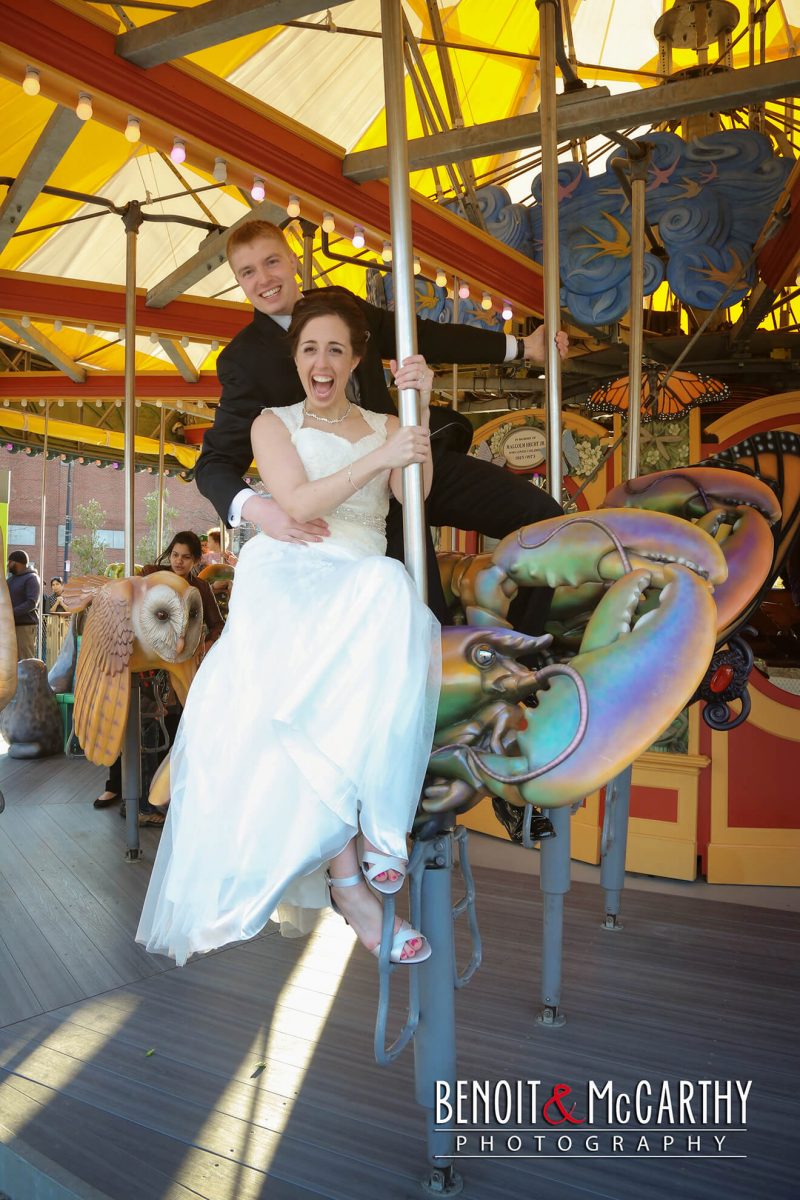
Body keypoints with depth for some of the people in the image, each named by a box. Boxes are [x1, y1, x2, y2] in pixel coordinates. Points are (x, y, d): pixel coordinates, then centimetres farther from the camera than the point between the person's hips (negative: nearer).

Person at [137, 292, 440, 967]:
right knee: (306, 704, -34)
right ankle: (350, 881, -28)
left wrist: (420, 410, -10)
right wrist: (379, 457, -14)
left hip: (367, 590, 2)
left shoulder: (384, 427, 23)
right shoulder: (274, 424, 16)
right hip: (290, 584, -2)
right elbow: (298, 504, -5)